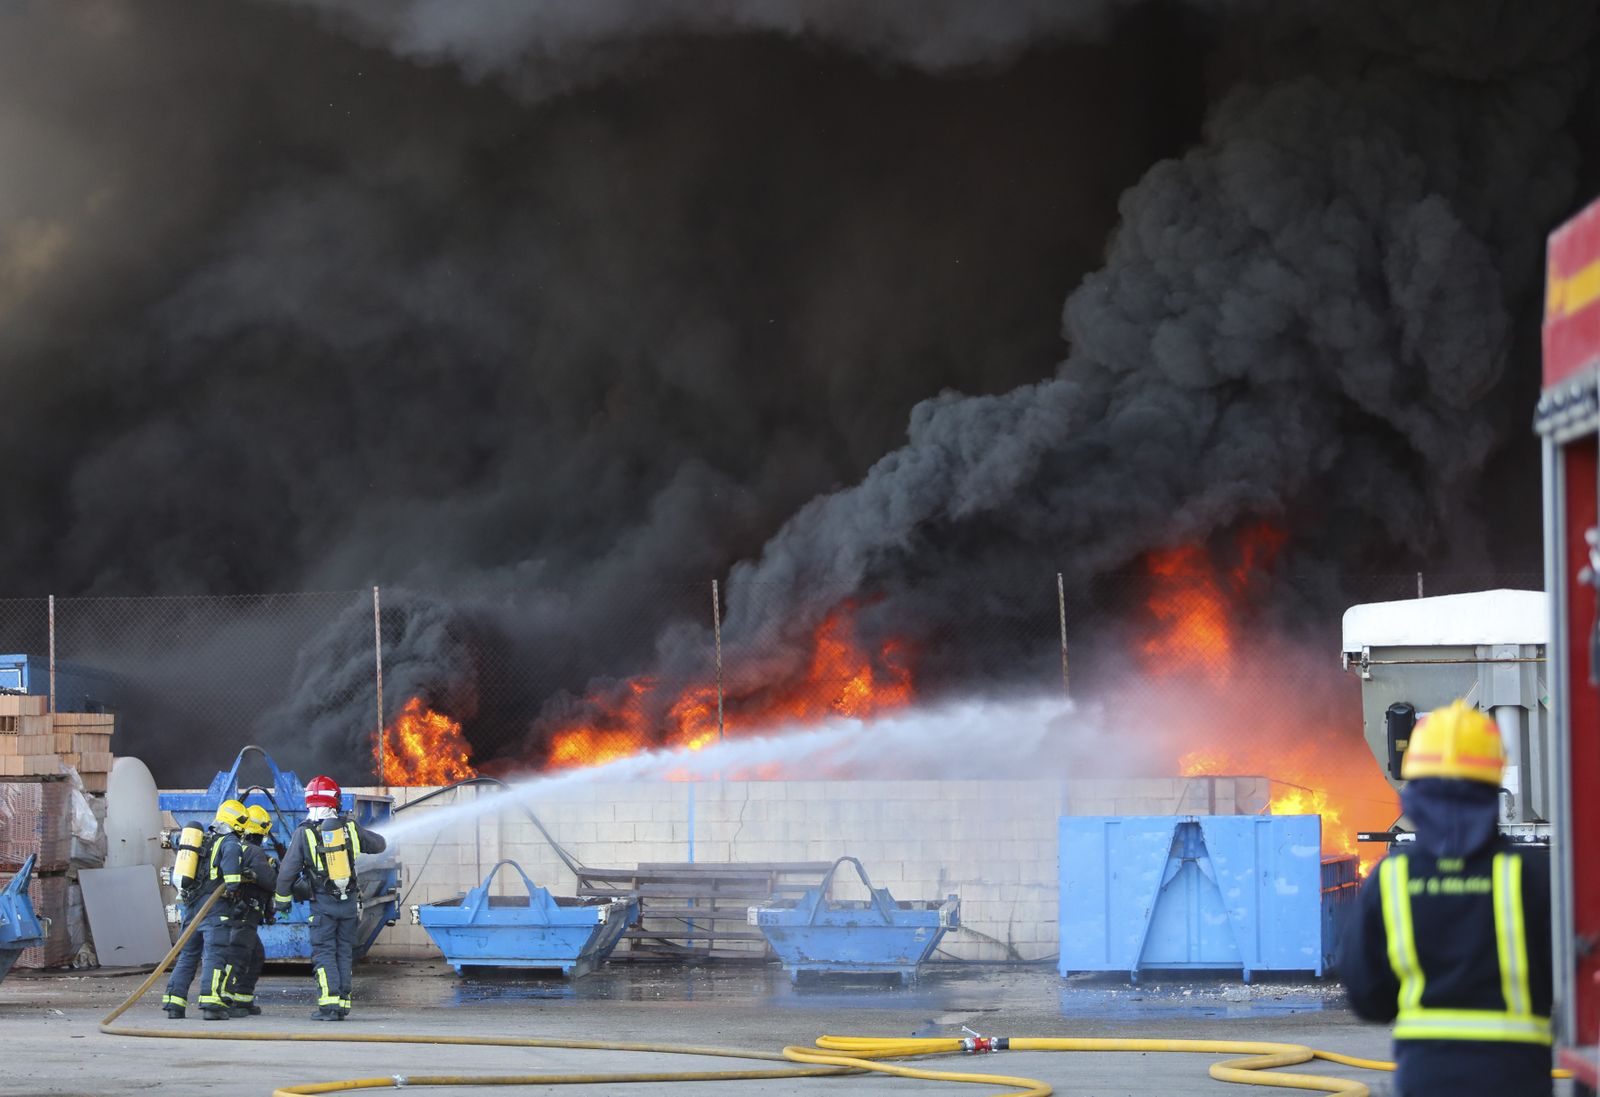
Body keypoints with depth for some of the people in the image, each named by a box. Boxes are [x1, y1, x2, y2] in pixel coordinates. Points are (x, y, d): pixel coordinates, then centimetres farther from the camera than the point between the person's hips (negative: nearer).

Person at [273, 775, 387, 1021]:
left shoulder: (304, 833, -10)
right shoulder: (349, 827, -2)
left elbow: (287, 872, -6)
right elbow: (378, 844, 14)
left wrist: (281, 900, 9)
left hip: (323, 903, -3)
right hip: (350, 902, 3)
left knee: (324, 952, 1)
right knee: (344, 952, 10)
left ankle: (329, 1004, -10)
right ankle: (343, 1003, 8)